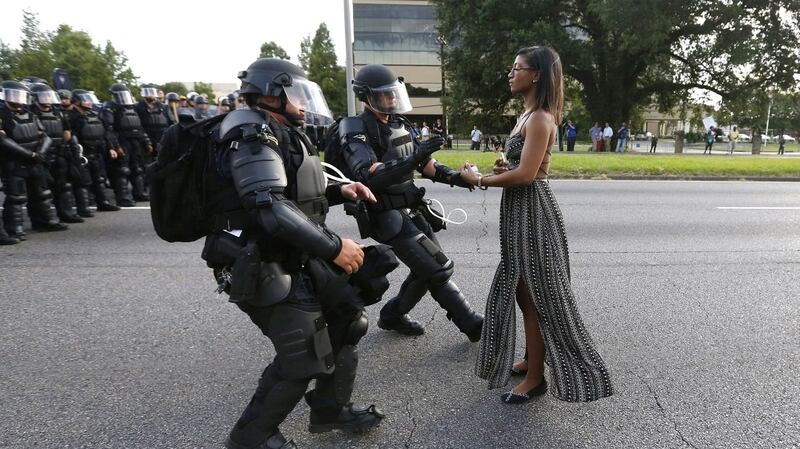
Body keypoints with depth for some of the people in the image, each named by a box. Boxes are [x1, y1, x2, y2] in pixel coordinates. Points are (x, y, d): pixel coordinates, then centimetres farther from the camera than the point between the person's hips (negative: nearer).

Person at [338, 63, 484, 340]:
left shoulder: (398, 124, 11)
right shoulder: (357, 131, -14)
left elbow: (423, 163, 15)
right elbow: (369, 176, -29)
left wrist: (454, 177, -1)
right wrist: (414, 158, -36)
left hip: (411, 210, 8)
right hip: (388, 218, -8)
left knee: (429, 268, 12)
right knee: (438, 269, -9)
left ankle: (393, 315, 28)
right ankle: (472, 324, 6)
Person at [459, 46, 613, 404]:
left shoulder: (540, 119, -16)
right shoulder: (528, 115, 14)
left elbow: (526, 174, -24)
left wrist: (479, 181, -14)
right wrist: (503, 170, 0)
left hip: (532, 211, -10)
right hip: (520, 211, 10)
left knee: (535, 295, 0)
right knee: (522, 290, 18)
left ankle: (536, 377, 14)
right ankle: (530, 359, 34)